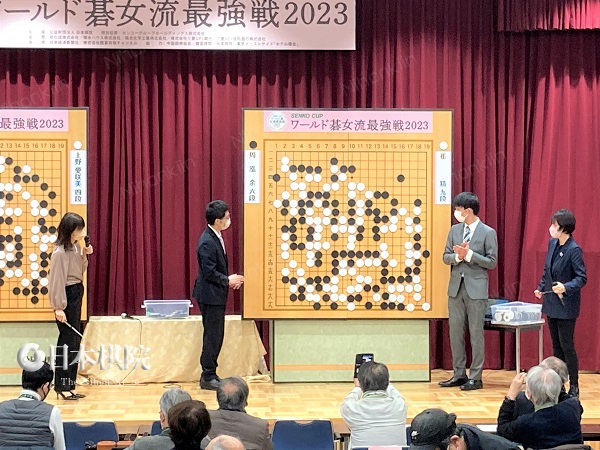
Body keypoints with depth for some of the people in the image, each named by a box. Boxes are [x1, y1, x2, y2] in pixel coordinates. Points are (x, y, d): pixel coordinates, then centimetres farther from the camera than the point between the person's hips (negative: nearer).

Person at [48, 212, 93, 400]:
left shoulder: (75, 248, 9)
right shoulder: (60, 252, -16)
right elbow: (57, 280, -18)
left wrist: (84, 256, 3)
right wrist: (58, 307, -19)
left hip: (76, 294, 9)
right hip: (67, 296, -9)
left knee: (73, 341, 11)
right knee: (68, 341, -5)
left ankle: (68, 385, 18)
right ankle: (62, 386, 3)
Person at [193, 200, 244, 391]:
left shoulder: (215, 238, 9)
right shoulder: (207, 242, -21)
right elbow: (209, 272, -22)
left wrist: (229, 280, 6)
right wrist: (227, 281, -12)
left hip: (216, 296, 10)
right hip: (210, 296, -10)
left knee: (215, 336, 14)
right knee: (212, 336, -3)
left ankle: (210, 375, 22)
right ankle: (208, 378, 5)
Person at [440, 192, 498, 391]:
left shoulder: (488, 233, -5)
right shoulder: (455, 230, 10)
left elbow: (492, 262, -8)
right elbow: (446, 257, 10)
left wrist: (468, 254, -17)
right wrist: (457, 256, -12)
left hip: (476, 288, -5)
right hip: (456, 287, 5)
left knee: (476, 333, 0)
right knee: (455, 331, 8)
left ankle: (475, 377, 6)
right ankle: (459, 374, 17)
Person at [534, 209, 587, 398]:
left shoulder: (574, 250, -19)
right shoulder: (552, 243, 4)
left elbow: (582, 278, -18)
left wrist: (566, 287, -31)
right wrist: (541, 288, 9)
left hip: (566, 306, -8)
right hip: (551, 304, 8)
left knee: (567, 346, -2)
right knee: (556, 345, 14)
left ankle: (574, 386, 8)